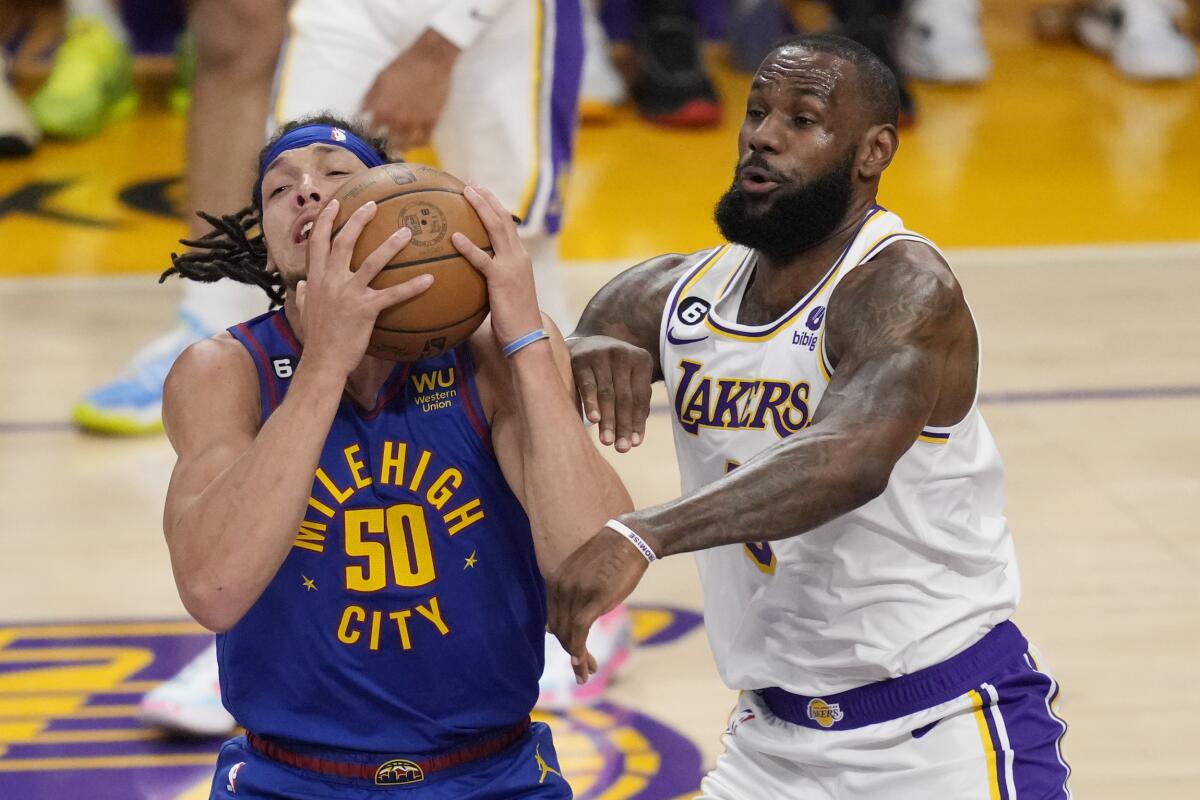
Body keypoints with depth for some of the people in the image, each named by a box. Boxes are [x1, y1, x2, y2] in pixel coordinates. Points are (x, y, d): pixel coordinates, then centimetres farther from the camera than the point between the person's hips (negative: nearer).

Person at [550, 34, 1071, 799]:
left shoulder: (901, 285, -19)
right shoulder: (672, 296, 1)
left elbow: (852, 458, -37)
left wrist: (642, 536, -49)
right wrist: (582, 360, -31)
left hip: (944, 736, -6)